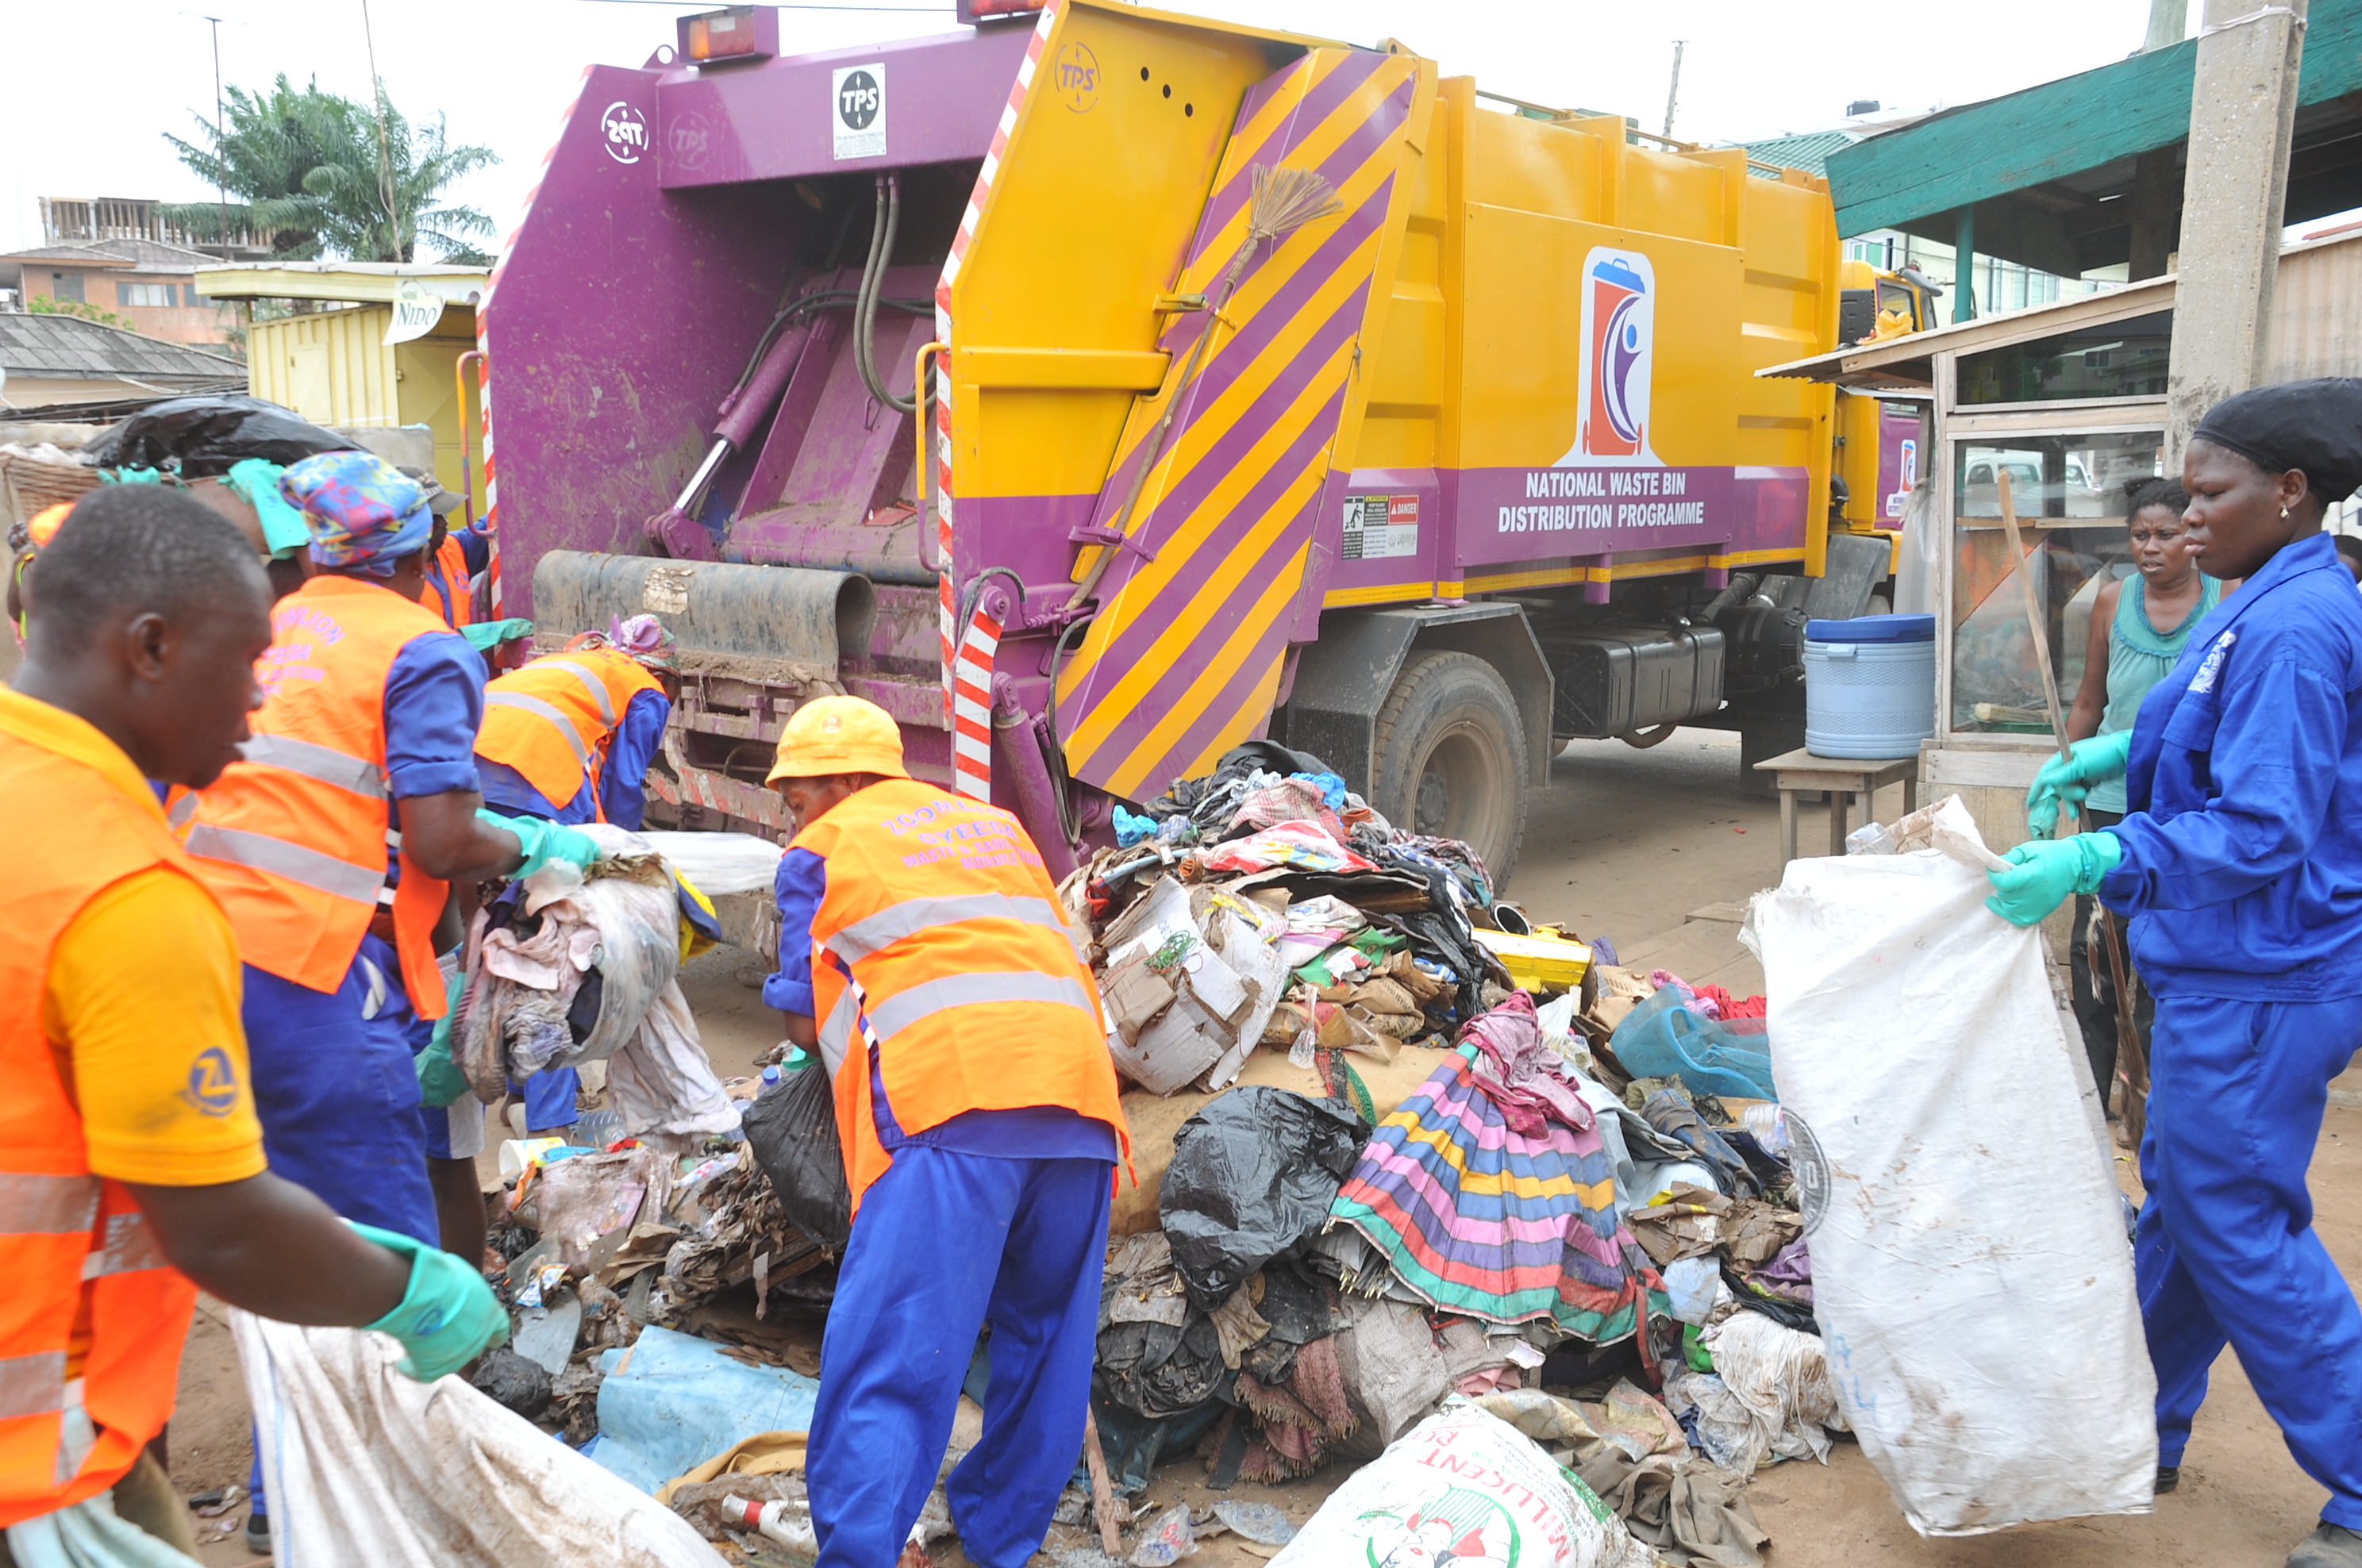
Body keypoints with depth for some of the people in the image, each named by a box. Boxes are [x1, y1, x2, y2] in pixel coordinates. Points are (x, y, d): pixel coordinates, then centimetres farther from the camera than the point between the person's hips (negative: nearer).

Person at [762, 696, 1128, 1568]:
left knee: (885, 1362, -6)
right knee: (1044, 1339, 17)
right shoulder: (998, 825, 29)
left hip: (951, 1099, -6)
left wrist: (855, 1024, 35)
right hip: (1077, 1084, 6)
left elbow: (806, 1021, 13)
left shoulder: (822, 850, 14)